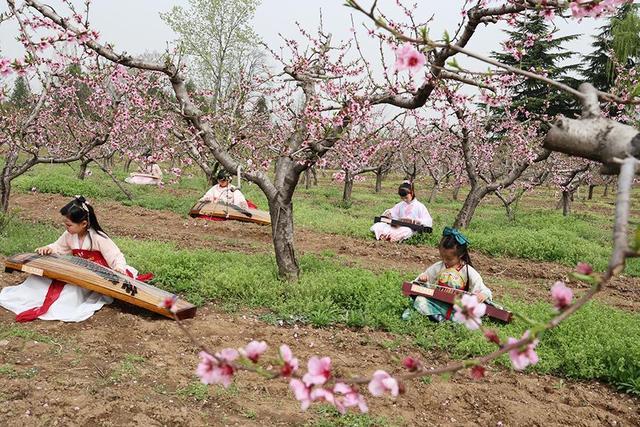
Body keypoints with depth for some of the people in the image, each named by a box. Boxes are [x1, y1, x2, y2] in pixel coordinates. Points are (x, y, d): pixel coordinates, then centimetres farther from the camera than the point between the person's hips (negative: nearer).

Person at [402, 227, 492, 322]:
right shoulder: (438, 267, 6)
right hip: (438, 303, 1)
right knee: (420, 300, -24)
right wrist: (422, 280, -4)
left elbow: (482, 289, 0)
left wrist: (483, 294, -24)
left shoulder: (468, 271, -1)